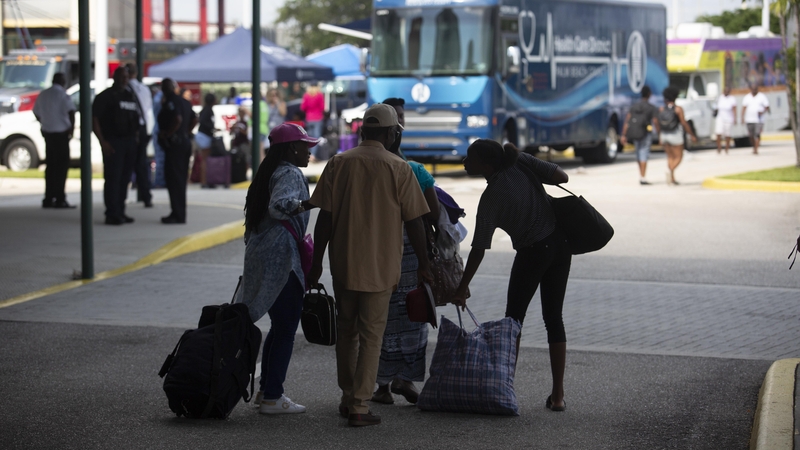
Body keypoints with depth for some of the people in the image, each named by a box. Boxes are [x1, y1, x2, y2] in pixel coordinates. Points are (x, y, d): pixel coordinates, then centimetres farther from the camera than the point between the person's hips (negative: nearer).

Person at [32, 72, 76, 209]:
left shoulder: (43, 95, 10)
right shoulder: (63, 95, -11)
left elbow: (37, 113, 19)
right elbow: (71, 111, -22)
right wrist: (72, 128, -14)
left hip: (47, 132, 7)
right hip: (61, 133, -7)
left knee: (51, 165, 13)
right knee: (62, 166, -4)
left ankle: (48, 199, 13)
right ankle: (60, 200, -7)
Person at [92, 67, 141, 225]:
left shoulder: (131, 96, 17)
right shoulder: (105, 96, -3)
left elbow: (137, 118, 23)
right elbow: (94, 120, -8)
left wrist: (136, 138, 10)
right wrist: (103, 142, -15)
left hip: (130, 142, 6)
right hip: (113, 143, -6)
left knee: (124, 179, 7)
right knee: (113, 179, -8)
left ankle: (120, 212, 14)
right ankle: (112, 214, -8)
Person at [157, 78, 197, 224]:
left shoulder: (170, 102, -13)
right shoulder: (185, 102, 14)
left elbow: (178, 119, -26)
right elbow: (194, 119, 18)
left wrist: (166, 134, -16)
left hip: (174, 143, -9)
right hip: (185, 142, 9)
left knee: (174, 179, -7)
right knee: (180, 178, 14)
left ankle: (178, 215, -8)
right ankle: (179, 213, 19)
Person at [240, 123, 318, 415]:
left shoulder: (269, 173, 18)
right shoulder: (290, 174, -11)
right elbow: (278, 206, -30)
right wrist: (308, 203, -38)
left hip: (261, 256, 10)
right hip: (282, 259, -10)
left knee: (278, 326, 17)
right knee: (286, 328, -5)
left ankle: (266, 390, 21)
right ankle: (272, 397, -4)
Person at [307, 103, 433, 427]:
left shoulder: (338, 164, 0)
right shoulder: (399, 169, -6)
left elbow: (324, 218, -1)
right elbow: (414, 222, -5)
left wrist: (316, 263, 5)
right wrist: (423, 264, 6)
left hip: (342, 263, 3)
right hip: (380, 266, -3)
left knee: (346, 330, 17)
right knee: (371, 334, 2)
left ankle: (348, 398, 26)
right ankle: (360, 406, -1)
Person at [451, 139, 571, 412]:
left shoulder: (492, 197, -18)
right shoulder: (520, 162, -5)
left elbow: (479, 248, -17)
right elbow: (562, 177, -6)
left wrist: (462, 289, -12)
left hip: (533, 252, -6)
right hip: (561, 244, 6)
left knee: (514, 317, 8)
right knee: (553, 318, 9)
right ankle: (557, 395, 9)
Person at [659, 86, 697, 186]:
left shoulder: (661, 109, -2)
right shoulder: (678, 109, -14)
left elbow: (658, 124, 4)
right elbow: (684, 123, -14)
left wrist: (660, 136, 18)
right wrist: (692, 135, -6)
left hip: (665, 136, 4)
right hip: (675, 136, -4)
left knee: (670, 157, 15)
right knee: (678, 157, 3)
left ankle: (672, 179, 11)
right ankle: (670, 171, -25)